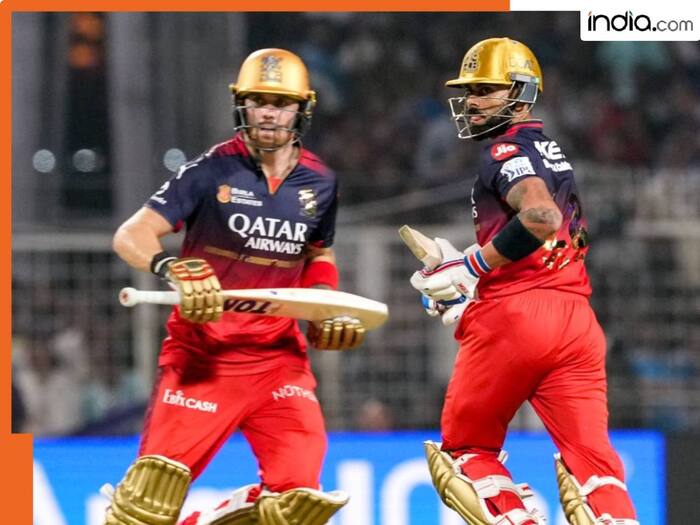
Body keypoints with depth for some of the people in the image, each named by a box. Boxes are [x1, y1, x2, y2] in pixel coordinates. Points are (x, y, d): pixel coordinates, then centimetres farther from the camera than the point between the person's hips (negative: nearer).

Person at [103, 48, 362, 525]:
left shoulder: (320, 183, 6)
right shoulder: (213, 170, -7)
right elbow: (131, 236, -13)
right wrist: (173, 269, -32)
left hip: (279, 356, 4)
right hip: (202, 354, -4)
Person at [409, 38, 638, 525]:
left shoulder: (506, 150, -4)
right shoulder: (552, 153, 24)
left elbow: (541, 217, -22)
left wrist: (471, 267, -15)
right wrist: (476, 286, 26)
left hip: (514, 318, -7)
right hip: (576, 316, 7)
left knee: (466, 448, 9)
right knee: (590, 454, -3)